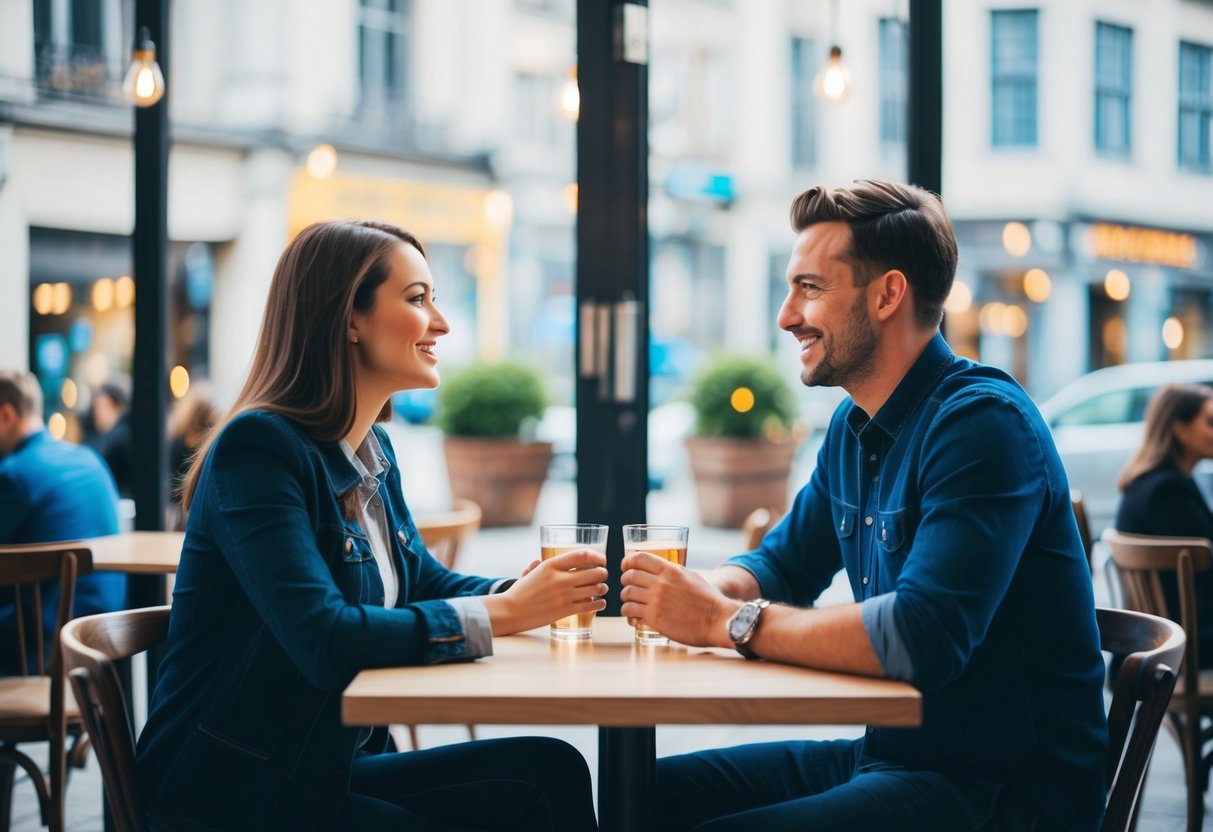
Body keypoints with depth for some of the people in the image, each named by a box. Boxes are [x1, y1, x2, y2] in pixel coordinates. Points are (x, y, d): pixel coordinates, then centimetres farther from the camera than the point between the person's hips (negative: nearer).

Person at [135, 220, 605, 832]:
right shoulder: (259, 449, -18)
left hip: (329, 770, 8)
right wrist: (506, 613, -22)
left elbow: (424, 583, 18)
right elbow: (325, 640, -28)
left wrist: (523, 591, -5)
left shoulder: (375, 452, 11)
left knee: (550, 773, -12)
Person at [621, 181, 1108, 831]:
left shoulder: (982, 423, -19)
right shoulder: (851, 430, 11)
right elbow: (782, 566, 21)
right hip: (891, 753, 9)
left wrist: (725, 620, -21)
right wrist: (694, 589, -4)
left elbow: (922, 635, -31)